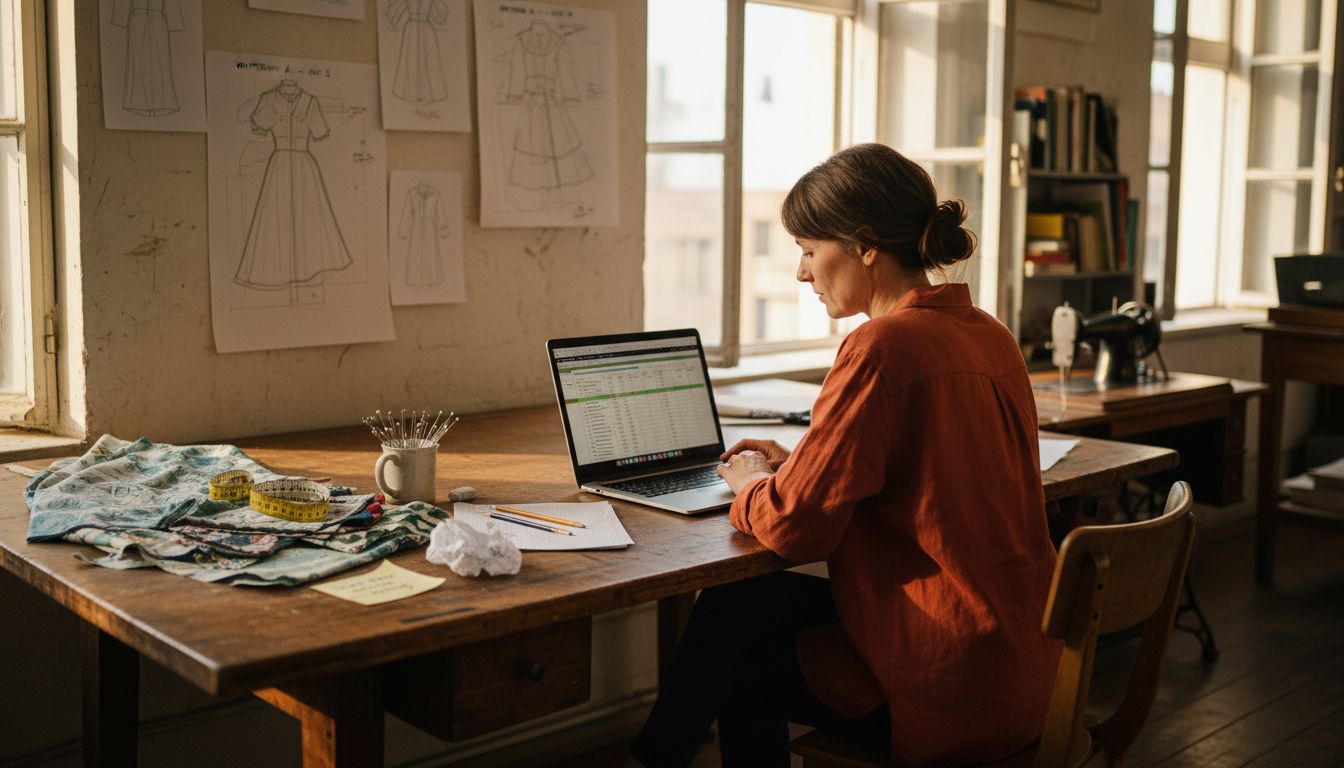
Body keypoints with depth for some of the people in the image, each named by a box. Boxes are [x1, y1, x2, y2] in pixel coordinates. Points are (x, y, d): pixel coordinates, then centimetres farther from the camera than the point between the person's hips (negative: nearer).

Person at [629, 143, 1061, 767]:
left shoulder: (883, 346, -21)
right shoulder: (988, 335, 5)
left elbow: (793, 526, -19)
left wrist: (753, 485, 3)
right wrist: (797, 466, 14)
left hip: (946, 690, -8)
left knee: (729, 620, 11)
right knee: (748, 605, 19)